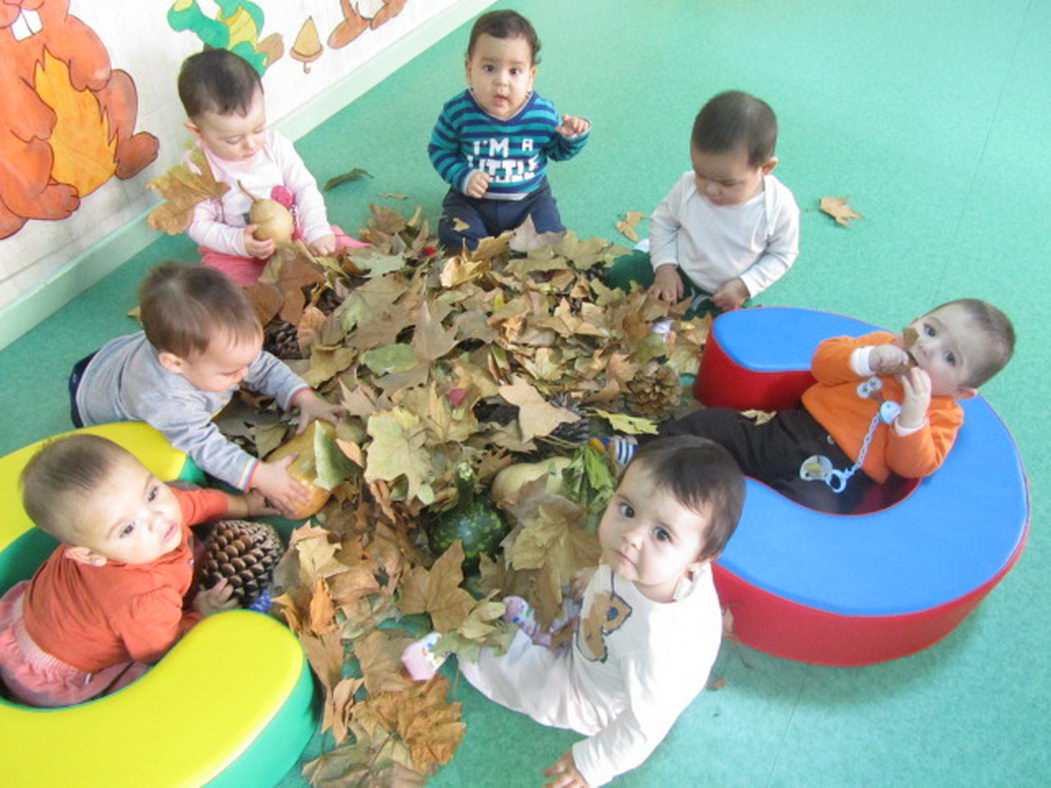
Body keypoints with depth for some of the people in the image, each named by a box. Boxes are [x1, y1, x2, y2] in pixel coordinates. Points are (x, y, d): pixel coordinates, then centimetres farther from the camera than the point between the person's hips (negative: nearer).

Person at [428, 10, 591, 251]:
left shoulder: (543, 113, -12)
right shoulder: (458, 112, -17)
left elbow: (558, 151, 6)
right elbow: (439, 151, -5)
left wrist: (574, 137, -16)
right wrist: (463, 177, -20)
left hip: (529, 198, 1)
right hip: (472, 198, 0)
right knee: (454, 237, -21)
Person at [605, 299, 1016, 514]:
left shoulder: (943, 413, 2)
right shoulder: (882, 343, 12)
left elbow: (914, 466, -10)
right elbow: (823, 360, 4)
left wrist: (913, 416, -24)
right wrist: (866, 359, -13)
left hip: (829, 475, -4)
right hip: (788, 430, 4)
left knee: (812, 507, -35)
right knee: (712, 422, -4)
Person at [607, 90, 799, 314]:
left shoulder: (779, 206, -26)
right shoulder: (688, 186, -21)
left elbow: (782, 255, -10)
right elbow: (662, 221, -2)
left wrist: (745, 286, -22)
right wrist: (665, 266, -13)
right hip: (678, 272, 2)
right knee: (620, 272, -4)